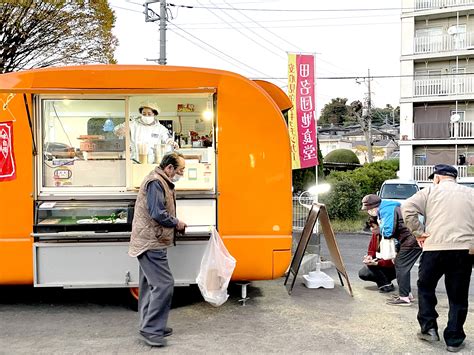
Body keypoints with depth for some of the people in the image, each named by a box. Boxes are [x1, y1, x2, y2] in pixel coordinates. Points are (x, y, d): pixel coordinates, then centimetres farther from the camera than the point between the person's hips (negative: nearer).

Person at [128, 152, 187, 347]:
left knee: (150, 285, 15)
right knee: (164, 284, -11)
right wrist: (177, 223, -9)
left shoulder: (160, 182, 17)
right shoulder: (156, 182, -16)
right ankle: (151, 329, -4)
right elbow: (158, 214, -23)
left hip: (149, 243, 11)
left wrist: (174, 224, 7)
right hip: (151, 243, -11)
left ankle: (149, 326, 25)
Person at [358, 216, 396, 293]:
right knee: (362, 274, -7)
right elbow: (371, 251, 5)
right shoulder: (375, 235, -2)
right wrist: (369, 256, -18)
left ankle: (387, 285, -14)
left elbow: (390, 260, -27)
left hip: (392, 267, -7)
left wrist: (376, 263, -37)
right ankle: (382, 281, 8)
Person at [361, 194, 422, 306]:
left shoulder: (387, 210, -17)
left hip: (411, 240, -10)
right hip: (410, 239, 10)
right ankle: (407, 293, 24)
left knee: (401, 266, -6)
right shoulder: (385, 209, 16)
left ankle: (404, 297, -4)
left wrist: (381, 228, -1)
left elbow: (388, 232, -21)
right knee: (400, 265, 16)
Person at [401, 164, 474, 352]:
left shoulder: (431, 191, 7)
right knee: (458, 297, 11)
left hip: (435, 248, -1)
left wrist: (418, 232, -2)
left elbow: (407, 207, -7)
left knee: (425, 287, 19)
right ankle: (454, 340, 15)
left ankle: (429, 328, 13)